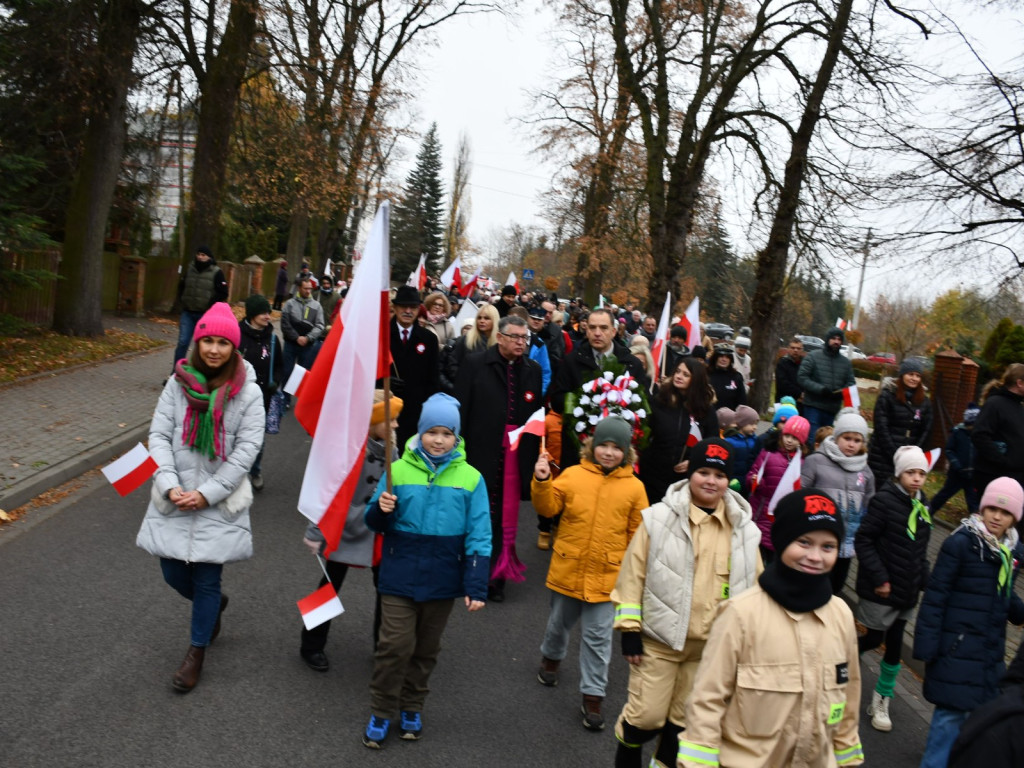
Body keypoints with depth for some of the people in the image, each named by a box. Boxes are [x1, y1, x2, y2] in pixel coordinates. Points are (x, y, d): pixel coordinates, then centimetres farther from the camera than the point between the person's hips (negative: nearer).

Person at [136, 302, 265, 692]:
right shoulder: (179, 383, -2)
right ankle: (214, 604, 44)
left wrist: (207, 493, -14)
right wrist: (170, 485, -14)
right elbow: (159, 434, -2)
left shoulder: (248, 393, -9)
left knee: (207, 581, 4)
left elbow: (247, 449, -11)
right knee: (173, 573, 11)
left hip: (220, 501, -3)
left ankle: (196, 653, 26)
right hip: (176, 497, 3)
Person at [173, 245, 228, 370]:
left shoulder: (216, 272, -6)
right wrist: (182, 300, 11)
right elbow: (181, 286, 21)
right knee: (182, 342, -2)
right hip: (188, 313, 3)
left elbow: (223, 293, -8)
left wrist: (209, 304, -12)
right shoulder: (190, 269, 6)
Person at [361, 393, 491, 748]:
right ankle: (381, 713, 19)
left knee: (427, 649, 15)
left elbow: (479, 536, -5)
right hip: (400, 577, -1)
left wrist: (476, 587, -8)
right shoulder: (398, 471, -4)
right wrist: (381, 510, -20)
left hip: (443, 581, 1)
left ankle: (411, 708, 34)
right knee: (395, 646, -1)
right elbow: (375, 524, 3)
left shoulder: (471, 478, -5)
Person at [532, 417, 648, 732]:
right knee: (559, 622, 23)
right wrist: (542, 481, -22)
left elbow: (639, 535, 0)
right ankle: (551, 658, 52)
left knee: (597, 637, 4)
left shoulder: (634, 487, -5)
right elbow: (548, 508, -6)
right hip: (567, 570, 1)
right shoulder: (573, 475, -6)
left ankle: (592, 696, 16)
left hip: (606, 575, -1)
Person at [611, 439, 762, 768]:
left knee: (685, 721, 15)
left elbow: (752, 586, 10)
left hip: (712, 646, 3)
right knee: (647, 716, -1)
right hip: (660, 638, -3)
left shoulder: (743, 530, 1)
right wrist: (630, 630, -7)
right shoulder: (660, 518, -8)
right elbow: (632, 576, -5)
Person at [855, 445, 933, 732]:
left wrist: (924, 579, 5)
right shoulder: (884, 499, -16)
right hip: (881, 590, -6)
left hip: (907, 590, 6)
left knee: (895, 643, 10)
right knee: (875, 638, 2)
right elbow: (863, 540, -16)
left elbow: (920, 548, 14)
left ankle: (881, 701, 24)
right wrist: (879, 578, -18)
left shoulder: (921, 504, 6)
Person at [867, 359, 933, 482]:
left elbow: (926, 431, 7)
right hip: (883, 458, -3)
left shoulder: (924, 401, 9)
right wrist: (895, 456, -13)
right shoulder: (887, 396, -4)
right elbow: (881, 428, -9)